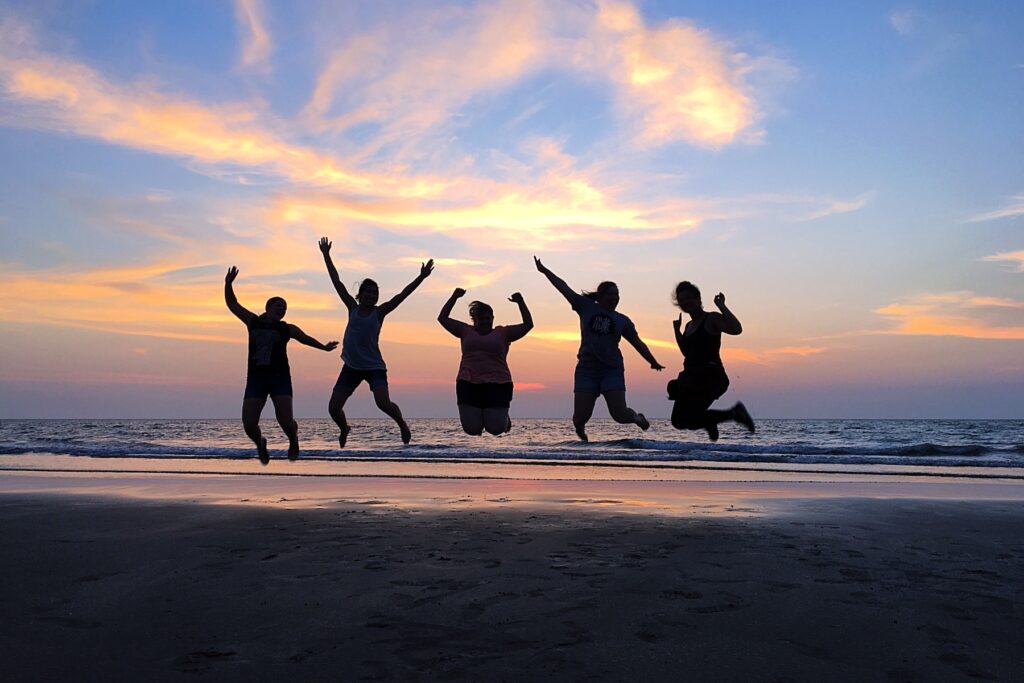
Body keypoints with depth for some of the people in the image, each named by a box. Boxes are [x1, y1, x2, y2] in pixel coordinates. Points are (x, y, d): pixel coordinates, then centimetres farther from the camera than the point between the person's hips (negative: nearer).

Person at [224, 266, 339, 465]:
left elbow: (305, 338, -1)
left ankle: (293, 440, 23)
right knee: (248, 424, -8)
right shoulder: (253, 321, 13)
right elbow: (232, 304, 14)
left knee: (285, 421, -14)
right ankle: (260, 444, 27)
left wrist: (323, 347, -10)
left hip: (280, 377, -2)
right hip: (255, 377, 2)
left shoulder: (287, 328, 8)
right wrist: (228, 283, 1)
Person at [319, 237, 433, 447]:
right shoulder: (353, 309, 4)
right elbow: (337, 283, 5)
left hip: (374, 366, -3)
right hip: (351, 366, 3)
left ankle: (402, 423, 8)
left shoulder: (379, 312, -2)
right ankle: (344, 429, 32)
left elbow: (402, 295, -10)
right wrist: (326, 256, 5)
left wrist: (421, 277, -18)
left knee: (383, 402, -23)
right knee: (333, 408, -1)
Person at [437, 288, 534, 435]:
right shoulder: (466, 331, 15)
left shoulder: (503, 333, 11)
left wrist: (520, 303, 2)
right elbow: (442, 318, 16)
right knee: (471, 429, -6)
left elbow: (528, 324, 8)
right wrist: (454, 297, 9)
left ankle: (504, 418, 30)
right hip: (468, 385, 2)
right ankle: (478, 418, 30)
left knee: (496, 428, -5)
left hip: (497, 385, -1)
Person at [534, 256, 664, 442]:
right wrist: (544, 270, 5)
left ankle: (637, 417, 27)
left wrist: (653, 362, 6)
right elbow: (563, 287, 6)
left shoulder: (623, 321, 9)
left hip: (612, 370, 0)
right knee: (580, 416, -5)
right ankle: (580, 430, 32)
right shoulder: (586, 307, 6)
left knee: (620, 414, -10)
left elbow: (638, 343, 13)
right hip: (587, 369, 0)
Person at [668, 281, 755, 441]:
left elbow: (736, 329, -23)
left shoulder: (712, 319, -5)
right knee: (678, 420, 4)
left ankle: (734, 413, 1)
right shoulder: (689, 325, 18)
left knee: (687, 419, -20)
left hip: (709, 377, -8)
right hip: (691, 377, 8)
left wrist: (721, 306, -17)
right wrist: (677, 330, 21)